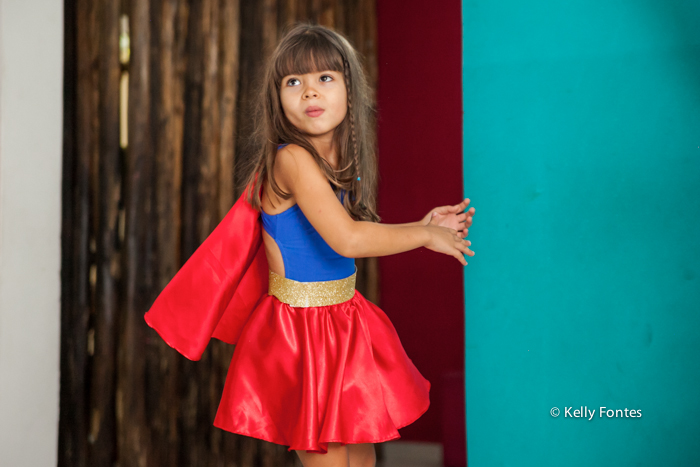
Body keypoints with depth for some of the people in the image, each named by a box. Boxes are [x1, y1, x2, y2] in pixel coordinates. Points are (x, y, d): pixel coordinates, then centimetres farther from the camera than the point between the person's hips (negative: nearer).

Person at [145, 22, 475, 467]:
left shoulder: (340, 160, 4)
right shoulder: (293, 160, -22)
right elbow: (347, 239, -30)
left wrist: (422, 225, 7)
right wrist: (425, 235, -19)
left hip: (346, 321, 9)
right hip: (302, 328, -8)